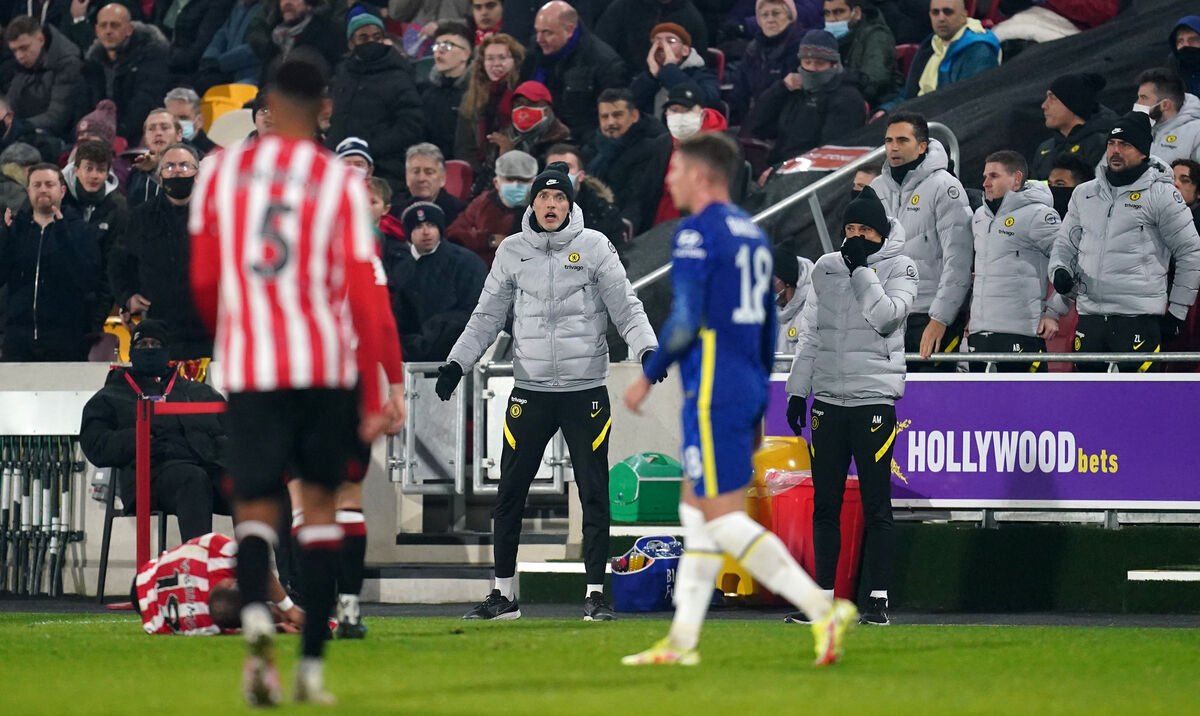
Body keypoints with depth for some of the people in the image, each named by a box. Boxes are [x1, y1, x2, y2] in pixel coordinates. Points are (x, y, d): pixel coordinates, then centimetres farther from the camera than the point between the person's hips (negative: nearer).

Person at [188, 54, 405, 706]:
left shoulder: (221, 173, 4)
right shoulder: (341, 182, -1)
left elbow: (204, 282, 9)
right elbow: (366, 291, -5)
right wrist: (383, 389, 0)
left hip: (250, 367, 0)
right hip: (327, 364, 0)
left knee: (255, 506, 4)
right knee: (320, 505, 12)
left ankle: (255, 613, -27)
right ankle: (311, 666, 9)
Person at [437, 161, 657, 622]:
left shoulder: (594, 247, 0)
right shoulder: (512, 252, 7)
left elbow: (626, 307, -1)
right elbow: (487, 317, 13)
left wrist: (646, 347, -17)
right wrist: (456, 363, 4)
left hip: (585, 391, -2)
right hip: (530, 390, 2)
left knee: (594, 494, -1)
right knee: (509, 494, 2)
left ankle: (596, 593, 6)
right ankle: (503, 596, 11)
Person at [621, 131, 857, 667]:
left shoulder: (696, 233, -11)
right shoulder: (752, 233, 16)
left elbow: (684, 322, -19)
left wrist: (648, 377, -5)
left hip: (713, 391, -9)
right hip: (748, 388, 9)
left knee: (723, 519, -8)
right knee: (695, 511, 13)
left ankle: (822, 608, -18)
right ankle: (682, 640, 14)